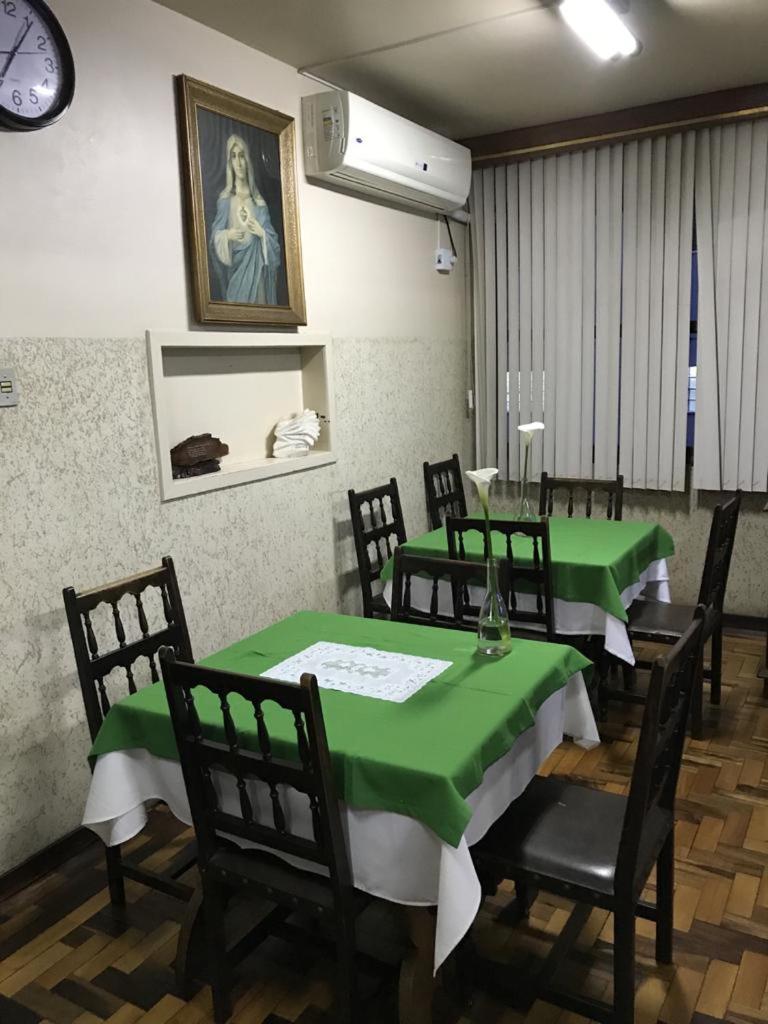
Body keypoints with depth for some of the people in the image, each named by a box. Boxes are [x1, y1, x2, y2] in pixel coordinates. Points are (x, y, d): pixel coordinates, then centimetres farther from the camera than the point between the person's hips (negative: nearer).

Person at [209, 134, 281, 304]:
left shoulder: (258, 200, 7)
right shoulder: (225, 199, 5)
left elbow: (272, 237, 7)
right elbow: (215, 234, 4)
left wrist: (262, 233, -12)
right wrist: (227, 235, -16)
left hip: (255, 265, 1)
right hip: (235, 266, -1)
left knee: (258, 305, -2)